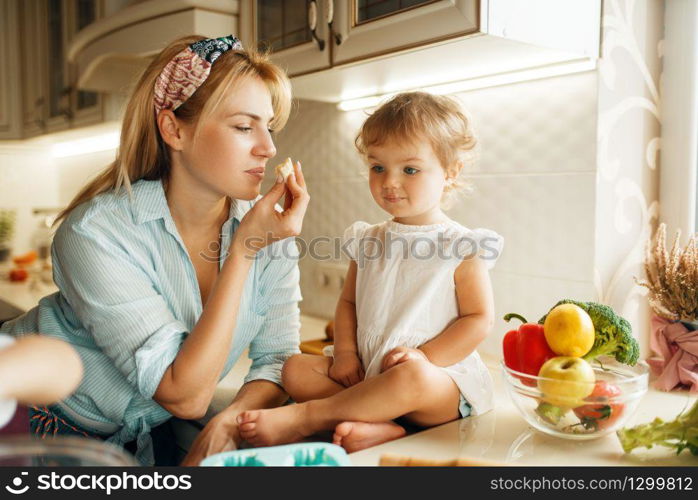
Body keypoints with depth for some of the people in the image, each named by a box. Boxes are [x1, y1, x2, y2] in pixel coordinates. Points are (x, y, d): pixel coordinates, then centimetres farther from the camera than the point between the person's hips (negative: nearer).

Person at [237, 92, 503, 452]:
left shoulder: (462, 247, -5)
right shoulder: (367, 242, 11)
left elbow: (478, 319, -6)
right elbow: (348, 302, 16)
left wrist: (425, 357, -18)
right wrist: (345, 353, -1)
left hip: (442, 377, -5)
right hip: (366, 374, 6)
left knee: (413, 378, -38)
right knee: (296, 369, -11)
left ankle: (303, 418, -26)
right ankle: (378, 425, -28)